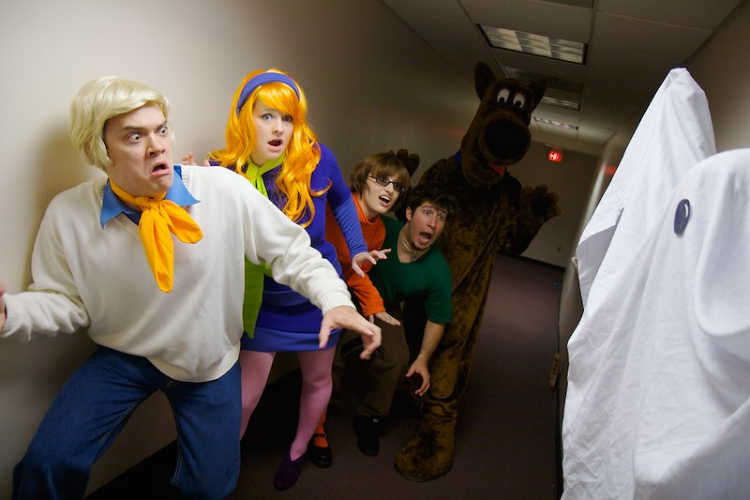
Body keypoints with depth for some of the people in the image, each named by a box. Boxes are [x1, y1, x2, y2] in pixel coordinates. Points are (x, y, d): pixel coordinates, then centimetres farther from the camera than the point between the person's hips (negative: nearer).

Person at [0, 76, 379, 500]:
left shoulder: (224, 189, -21)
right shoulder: (68, 214, -13)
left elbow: (289, 249, -14)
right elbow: (64, 300, -3)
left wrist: (334, 299, -26)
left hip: (209, 362, 0)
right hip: (123, 356, 1)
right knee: (49, 464, -14)